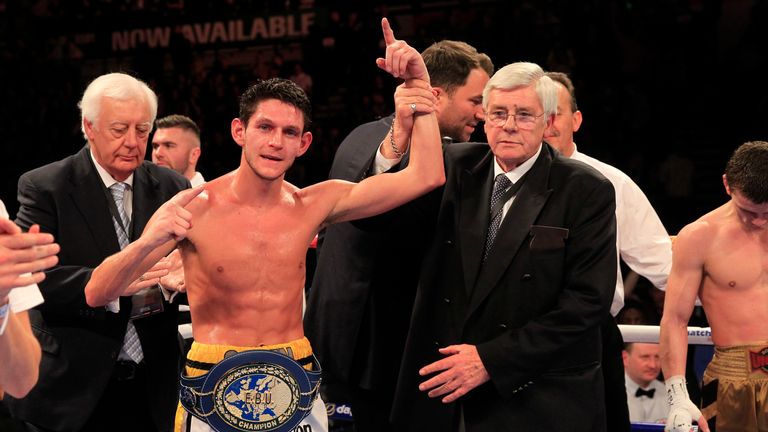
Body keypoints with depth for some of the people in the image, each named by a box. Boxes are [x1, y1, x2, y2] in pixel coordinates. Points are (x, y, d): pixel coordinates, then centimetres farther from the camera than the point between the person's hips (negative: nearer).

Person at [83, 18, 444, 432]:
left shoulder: (313, 205, -1)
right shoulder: (194, 209, -11)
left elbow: (425, 176, -4)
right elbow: (96, 293, -16)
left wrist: (418, 80, -9)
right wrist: (147, 243, -35)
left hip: (294, 392, 3)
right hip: (213, 394, -3)